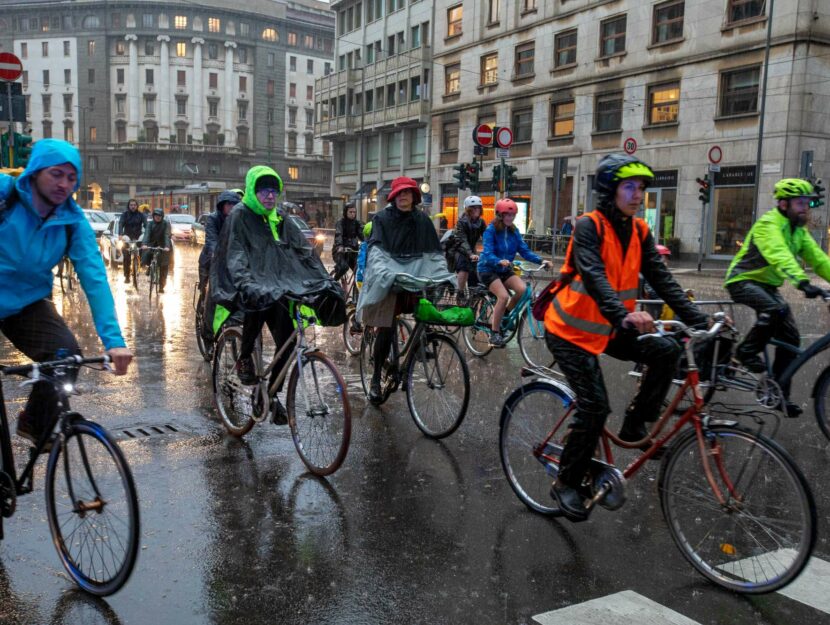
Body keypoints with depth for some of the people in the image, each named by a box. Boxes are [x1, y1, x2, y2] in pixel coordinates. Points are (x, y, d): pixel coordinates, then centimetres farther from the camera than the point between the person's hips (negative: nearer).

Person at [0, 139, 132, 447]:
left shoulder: (73, 221, -10)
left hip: (27, 303, 2)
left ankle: (36, 424, 7)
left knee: (67, 353, -19)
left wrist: (113, 339, -26)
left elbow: (95, 278, -16)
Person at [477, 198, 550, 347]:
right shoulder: (491, 230, -15)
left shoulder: (514, 231, 1)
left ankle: (505, 316, 3)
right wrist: (500, 261, -46)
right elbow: (488, 254, -25)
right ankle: (494, 333, -13)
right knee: (503, 296, -27)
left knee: (522, 289, -22)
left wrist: (541, 260, -19)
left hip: (504, 270, 5)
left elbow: (524, 251, -3)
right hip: (488, 269, -5)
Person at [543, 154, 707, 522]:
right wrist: (624, 314, -50)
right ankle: (566, 483, 5)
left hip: (608, 329, 7)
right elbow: (594, 277, -33)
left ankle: (635, 426, 4)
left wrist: (700, 321, -12)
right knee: (595, 405, -13)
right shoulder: (589, 226, -18)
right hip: (571, 330, -6)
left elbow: (662, 281, -2)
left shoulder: (639, 231, 2)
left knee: (666, 351, -14)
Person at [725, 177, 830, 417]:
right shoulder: (768, 224, -21)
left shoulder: (799, 231, 7)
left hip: (768, 285, 8)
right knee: (778, 310, -35)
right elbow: (780, 256, -38)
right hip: (743, 281, -8)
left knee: (791, 338, -1)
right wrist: (803, 283, -51)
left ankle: (779, 393, 9)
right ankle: (747, 351, -13)